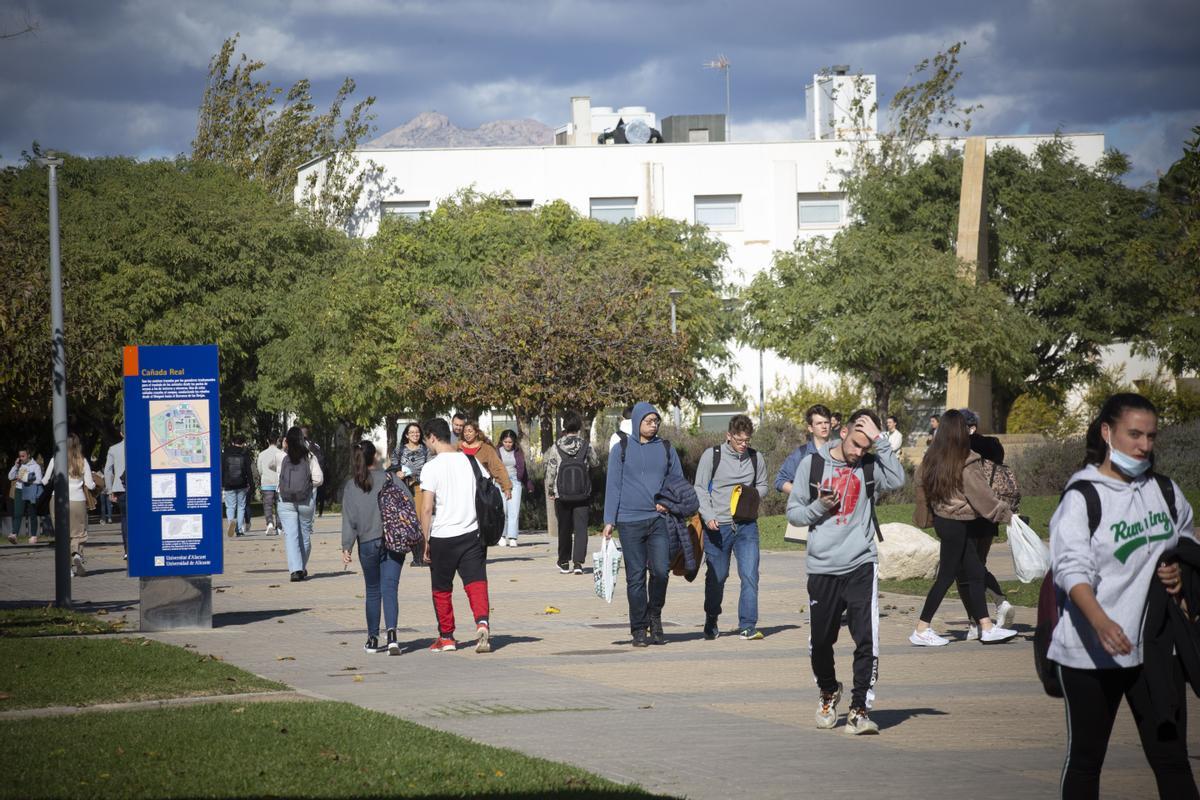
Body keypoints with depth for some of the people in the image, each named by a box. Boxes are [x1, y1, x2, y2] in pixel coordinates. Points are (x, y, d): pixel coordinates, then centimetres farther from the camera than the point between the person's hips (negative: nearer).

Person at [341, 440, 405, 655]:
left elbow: (348, 519, -3)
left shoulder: (350, 487, 0)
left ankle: (373, 639, 18)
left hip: (368, 544, 1)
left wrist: (346, 547, -1)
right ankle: (391, 634, -24)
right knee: (390, 588, -5)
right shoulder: (388, 478, -2)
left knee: (373, 591, 15)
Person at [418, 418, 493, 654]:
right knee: (476, 582, 0)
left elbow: (426, 508, -14)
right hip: (472, 533, 3)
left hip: (442, 537, -3)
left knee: (442, 590, 12)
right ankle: (482, 623, -24)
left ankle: (446, 637, 20)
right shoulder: (471, 461, 5)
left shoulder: (431, 468, -10)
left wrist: (425, 541, -5)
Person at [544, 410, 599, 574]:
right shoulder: (586, 446, -5)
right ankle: (578, 562, -14)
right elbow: (595, 462, 12)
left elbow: (550, 471, -5)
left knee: (564, 529, 13)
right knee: (581, 528, 0)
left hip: (562, 495, 1)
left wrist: (550, 490, 8)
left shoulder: (556, 447, -6)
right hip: (582, 495, 0)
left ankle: (564, 562, 20)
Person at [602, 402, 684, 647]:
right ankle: (639, 630, 8)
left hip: (659, 520, 1)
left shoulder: (666, 449, 10)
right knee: (635, 577, 0)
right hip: (630, 521, -1)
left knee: (661, 570, -12)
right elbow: (613, 487, 4)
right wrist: (609, 521, -3)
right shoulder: (621, 450, 4)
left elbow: (679, 481, 17)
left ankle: (654, 616, 11)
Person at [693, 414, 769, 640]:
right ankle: (711, 623, 27)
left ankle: (748, 626, -8)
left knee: (750, 574, -10)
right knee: (716, 577, 9)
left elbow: (762, 486, 19)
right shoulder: (711, 455, -2)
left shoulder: (755, 458, 7)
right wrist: (708, 516, -15)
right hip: (718, 526, -2)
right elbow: (700, 488, -2)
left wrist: (752, 493, -5)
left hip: (746, 525, 2)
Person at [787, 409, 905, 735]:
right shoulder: (812, 464, 5)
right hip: (822, 568, 1)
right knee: (820, 642, 9)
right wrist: (819, 507, -10)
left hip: (861, 566, -1)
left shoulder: (870, 467, 3)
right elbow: (793, 511, 9)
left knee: (867, 640, -12)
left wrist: (880, 439, -18)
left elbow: (897, 480, -19)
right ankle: (828, 693, 36)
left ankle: (860, 709, -5)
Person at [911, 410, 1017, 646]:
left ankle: (987, 628, 14)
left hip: (942, 519, 8)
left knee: (975, 573, 12)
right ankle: (921, 631, 3)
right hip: (957, 525, -8)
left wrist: (925, 518, 24)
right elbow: (983, 496, -17)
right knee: (947, 575, 0)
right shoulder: (966, 464, -19)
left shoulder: (931, 459, 3)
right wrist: (1008, 515, -8)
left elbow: (920, 483, 12)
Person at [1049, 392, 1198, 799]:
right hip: (1092, 653, -4)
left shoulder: (1165, 490, 8)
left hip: (1157, 644, 4)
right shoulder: (1082, 496, -9)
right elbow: (1072, 569, -21)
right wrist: (1101, 622, -39)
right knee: (1086, 758, 7)